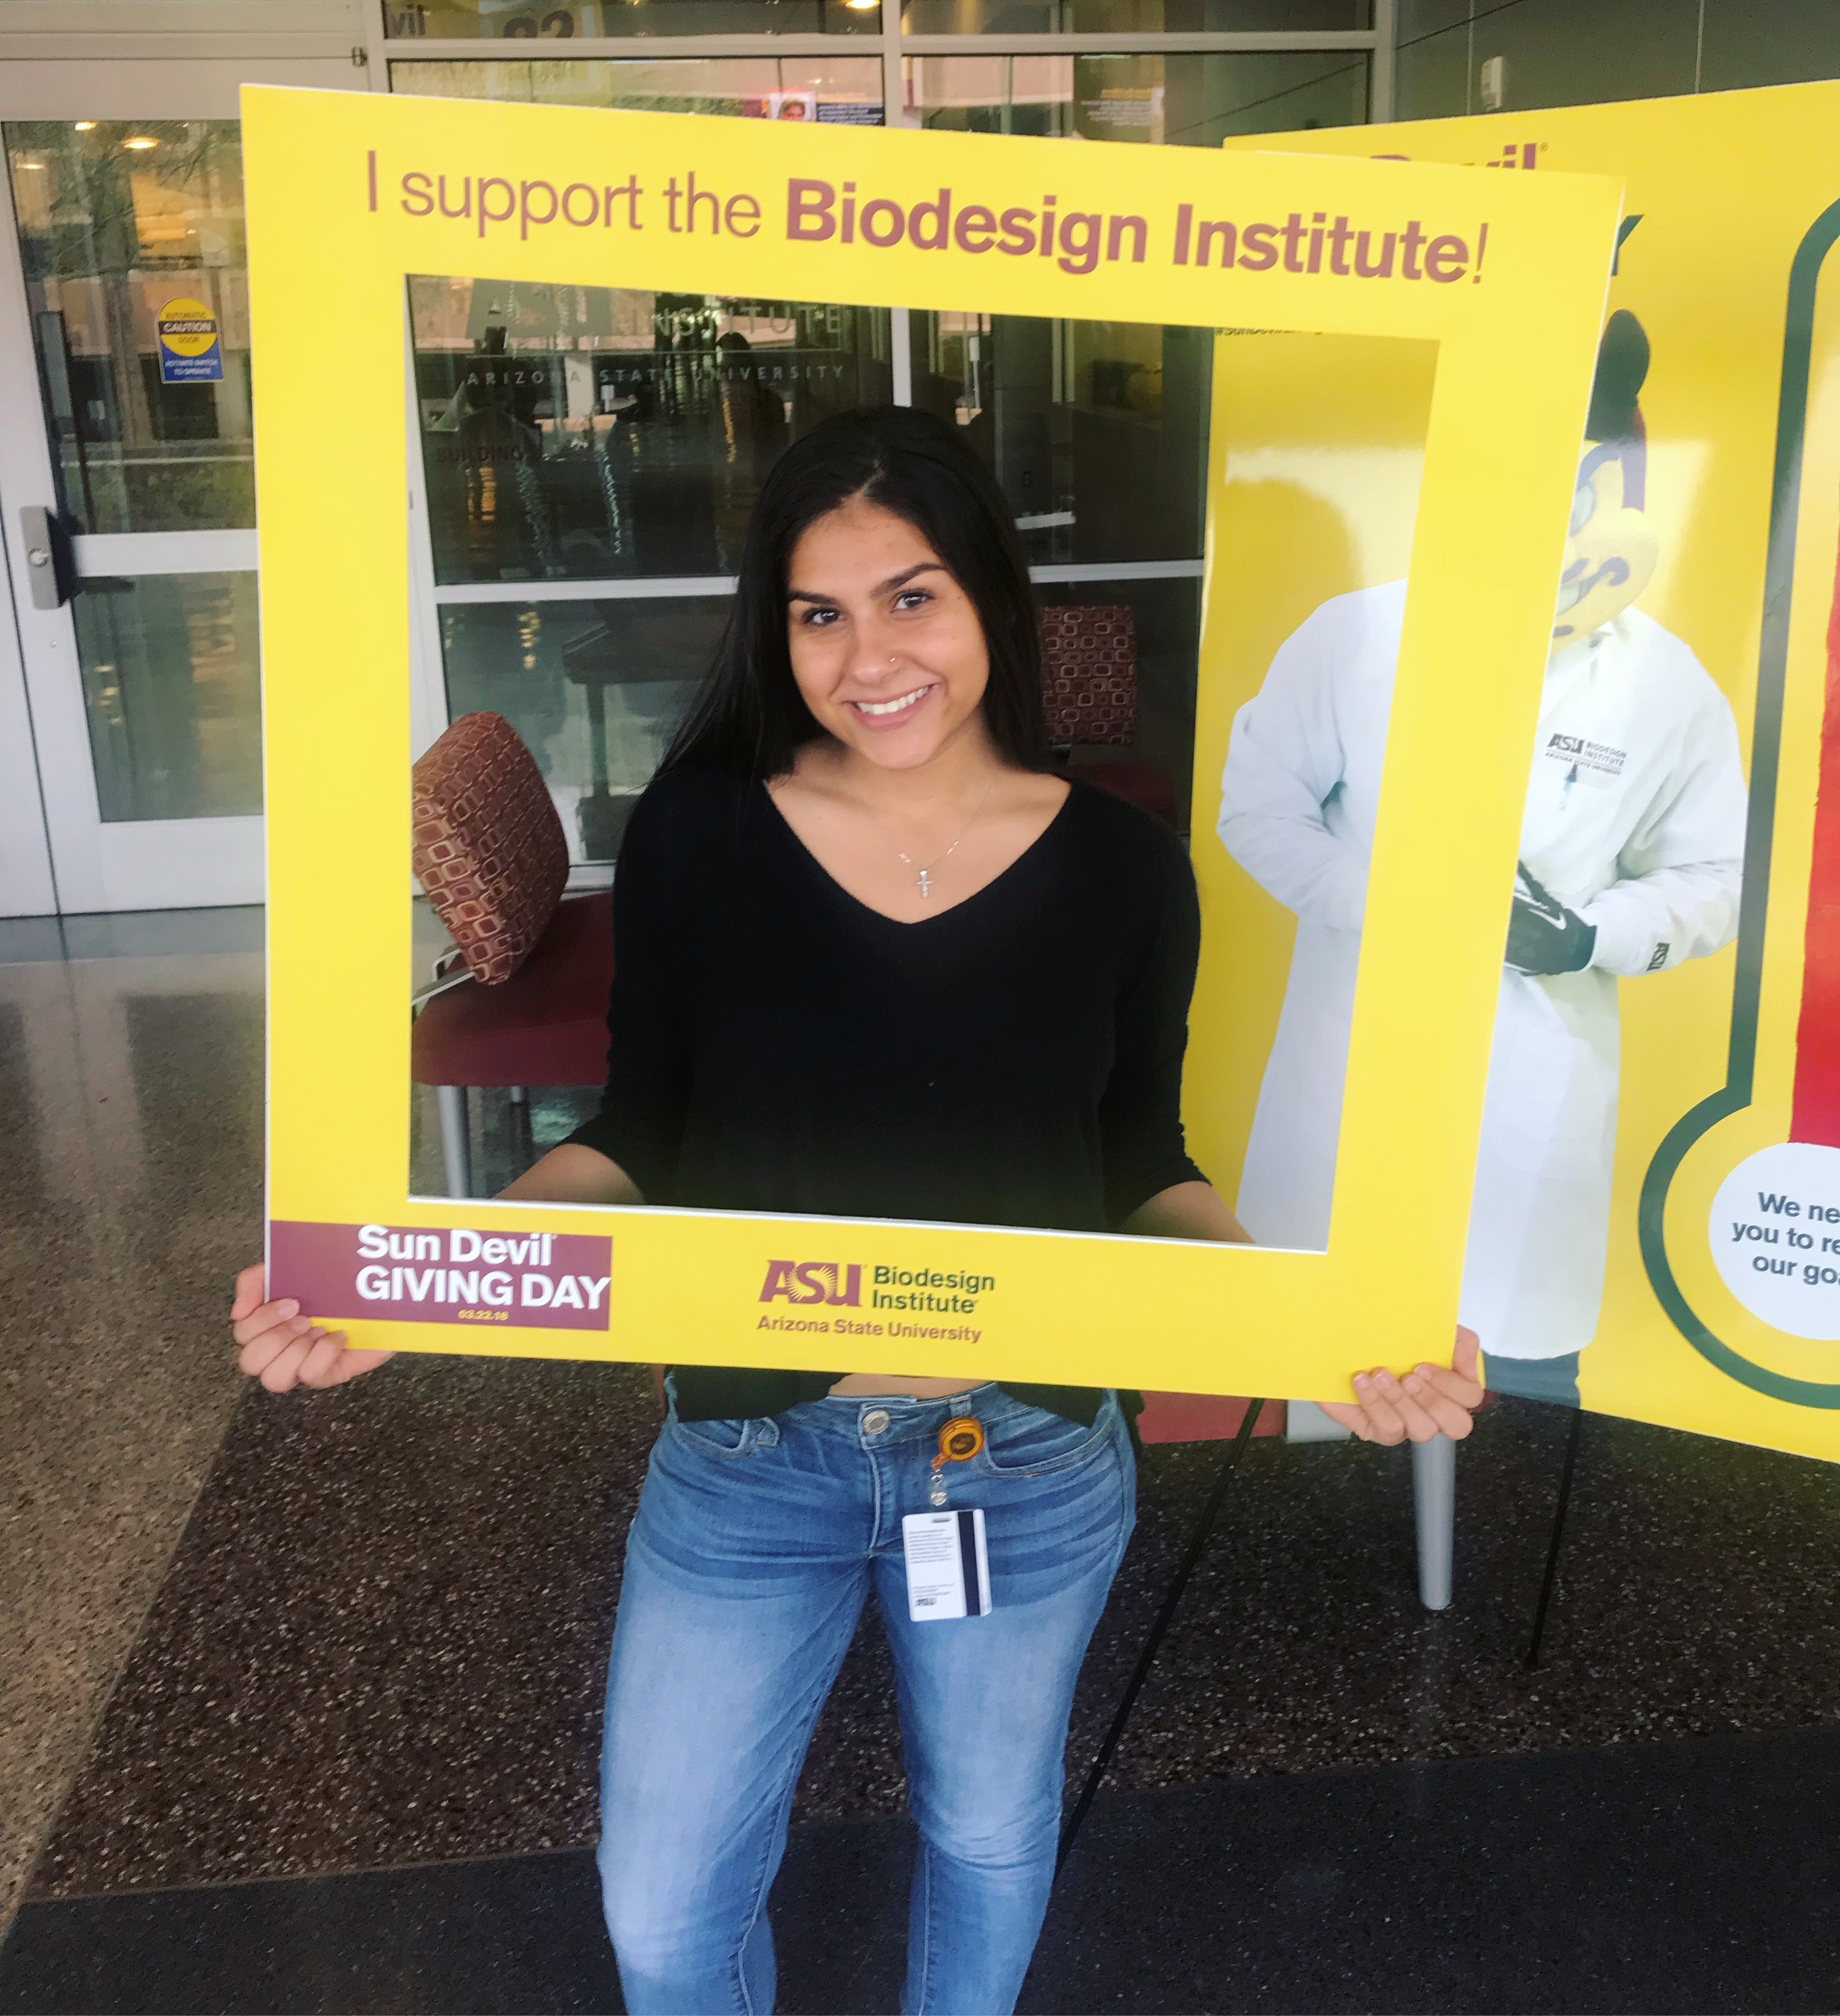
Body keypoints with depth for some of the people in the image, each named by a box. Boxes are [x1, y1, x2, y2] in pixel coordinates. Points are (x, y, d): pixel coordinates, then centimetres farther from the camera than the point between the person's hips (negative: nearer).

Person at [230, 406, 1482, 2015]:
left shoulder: (1121, 867, -11)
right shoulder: (697, 836, -12)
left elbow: (1144, 1170, -1)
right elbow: (638, 1136, -3)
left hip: (1034, 1467, 1)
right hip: (750, 1459, 0)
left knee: (991, 1834, 26)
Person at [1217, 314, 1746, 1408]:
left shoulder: (1673, 687, -8)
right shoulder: (1355, 635, -10)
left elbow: (1715, 879, 3)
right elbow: (1258, 803, -2)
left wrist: (1591, 936, -17)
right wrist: (1386, 900, -18)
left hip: (1534, 1097, 0)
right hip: (1353, 1068, 0)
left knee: (1524, 1376, 10)